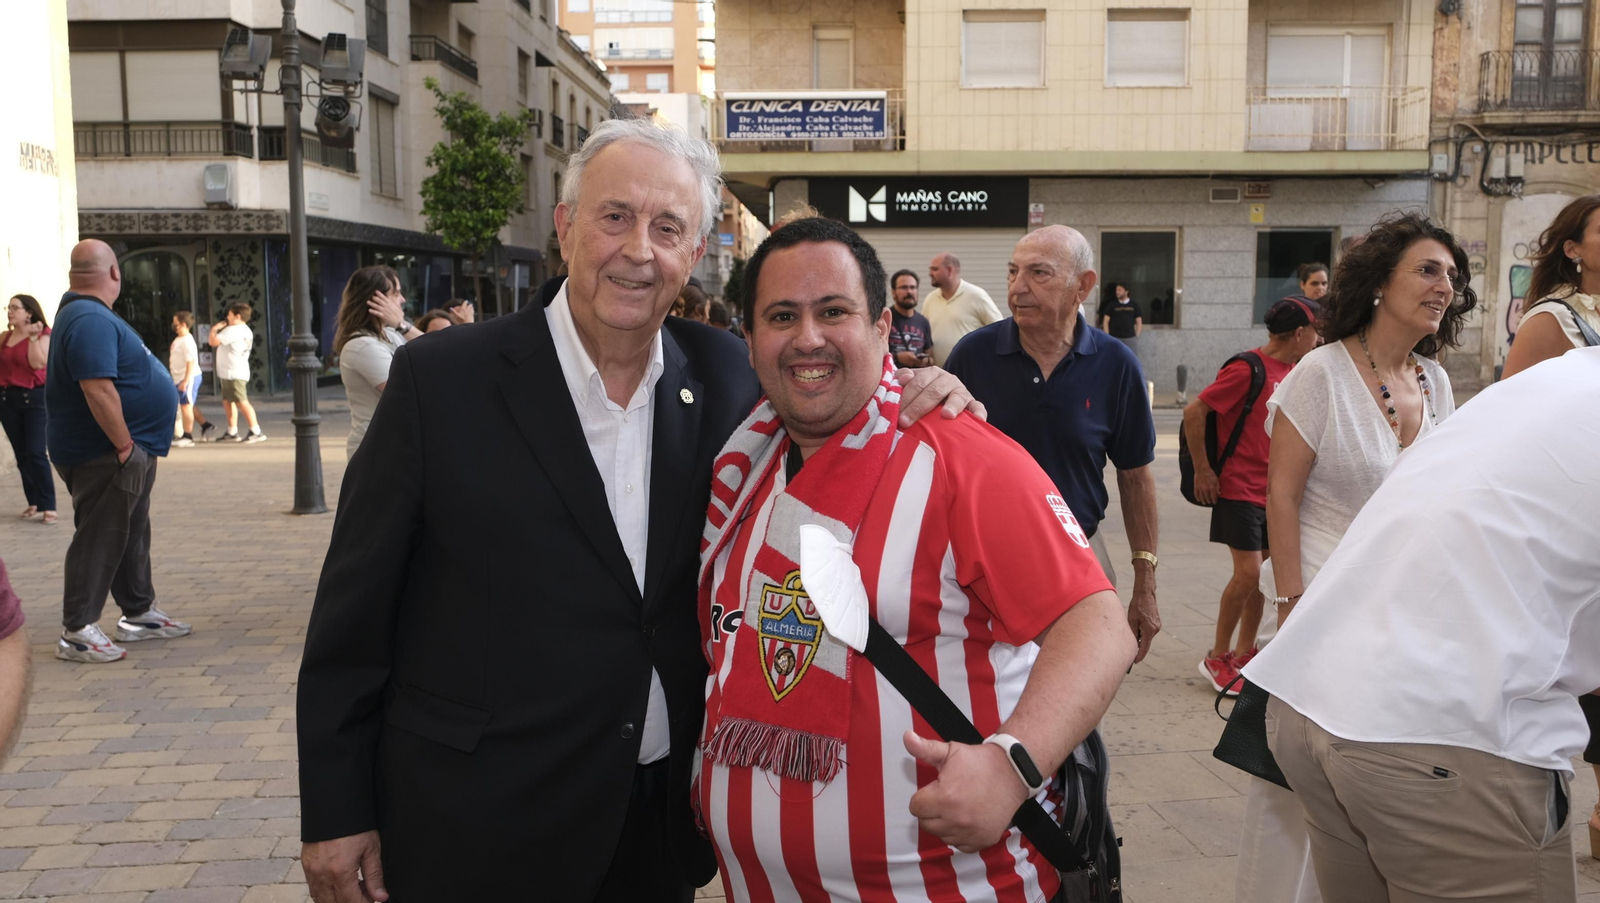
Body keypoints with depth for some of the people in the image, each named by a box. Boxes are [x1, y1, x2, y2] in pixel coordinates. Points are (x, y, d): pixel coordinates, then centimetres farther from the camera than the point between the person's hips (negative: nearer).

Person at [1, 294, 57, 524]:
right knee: (21, 455, 7)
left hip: (35, 398, -5)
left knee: (36, 453, -11)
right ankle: (34, 504, 13)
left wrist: (33, 337, -17)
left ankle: (49, 507, -9)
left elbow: (38, 363, -16)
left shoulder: (43, 335, -3)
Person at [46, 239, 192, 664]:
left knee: (131, 535, 18)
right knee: (100, 539, -5)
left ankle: (139, 614, 28)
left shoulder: (85, 313, 14)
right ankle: (77, 632, 1)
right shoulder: (92, 320, -21)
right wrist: (124, 444, -22)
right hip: (105, 455, -11)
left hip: (127, 453, 11)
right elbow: (98, 389, -29)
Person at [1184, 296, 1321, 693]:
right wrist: (1202, 469, -13)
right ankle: (1217, 657, 5)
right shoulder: (1248, 369, -14)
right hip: (1239, 489, -8)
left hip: (1273, 489, 8)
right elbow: (1194, 411, -17)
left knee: (1264, 573, 10)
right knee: (1249, 572, -10)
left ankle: (1244, 652, 23)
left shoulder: (1291, 371, 11)